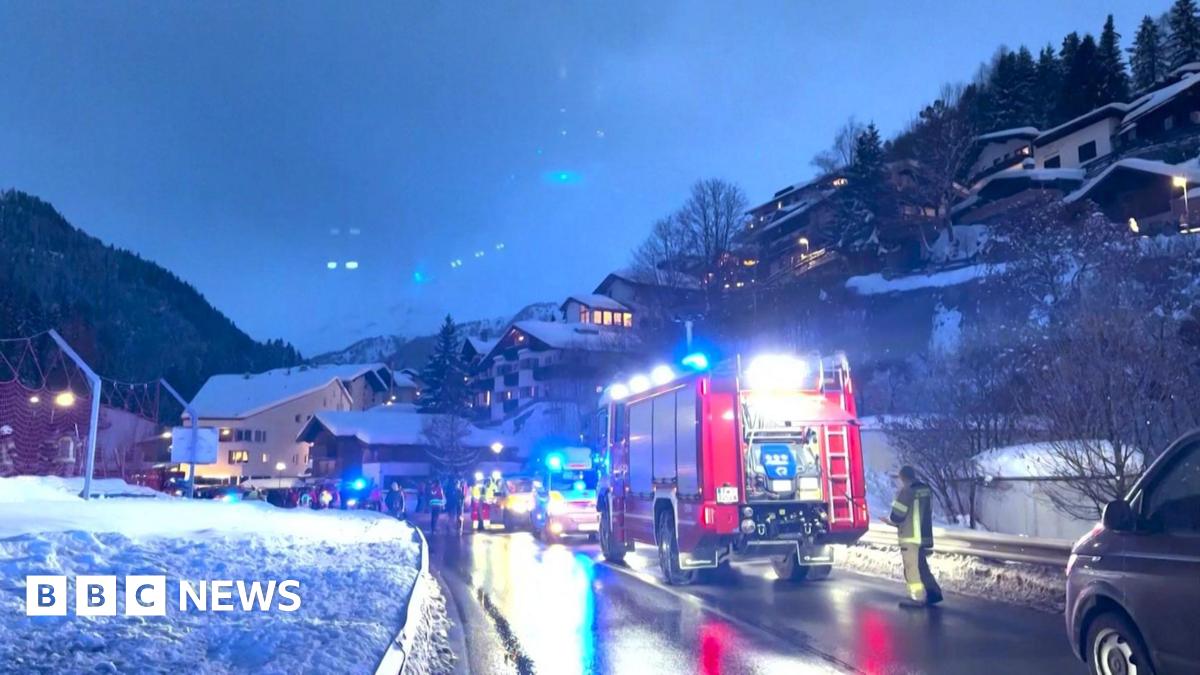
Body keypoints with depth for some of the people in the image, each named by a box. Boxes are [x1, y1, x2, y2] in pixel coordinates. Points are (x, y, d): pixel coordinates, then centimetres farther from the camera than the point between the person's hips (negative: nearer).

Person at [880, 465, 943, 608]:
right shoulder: (925, 489, 11)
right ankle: (933, 592, 21)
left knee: (912, 567, -2)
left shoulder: (906, 491, -15)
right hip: (924, 535, 9)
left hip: (911, 537, -9)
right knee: (921, 566, 18)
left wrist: (889, 520, 5)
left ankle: (918, 598, -1)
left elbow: (897, 516, -17)